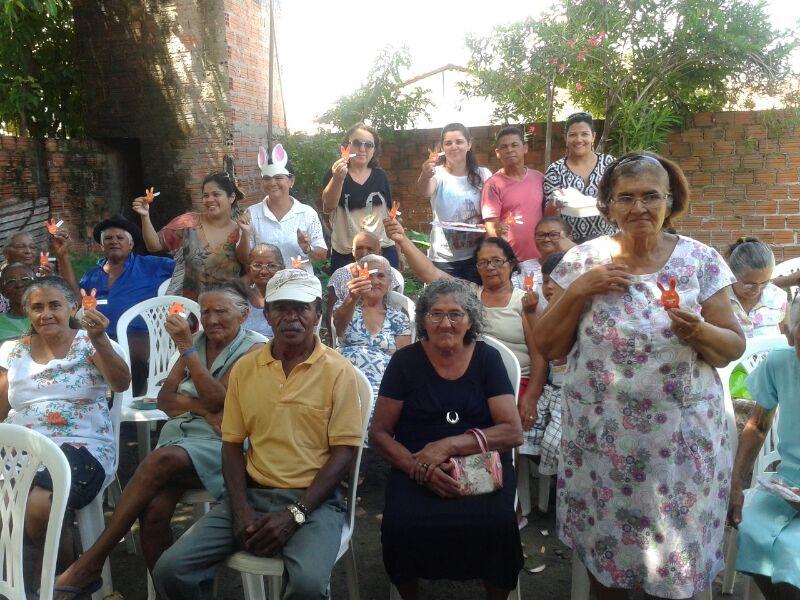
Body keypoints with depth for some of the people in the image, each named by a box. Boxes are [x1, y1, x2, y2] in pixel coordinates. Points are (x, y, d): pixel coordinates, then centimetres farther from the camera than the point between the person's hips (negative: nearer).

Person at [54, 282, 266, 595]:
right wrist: (200, 407, -8)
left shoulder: (254, 348, 0)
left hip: (220, 444, -5)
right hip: (179, 436, 5)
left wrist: (185, 347, -15)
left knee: (161, 459, -32)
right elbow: (164, 397, 12)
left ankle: (91, 562, -21)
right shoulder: (199, 342, 18)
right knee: (153, 509, -25)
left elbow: (217, 400, -12)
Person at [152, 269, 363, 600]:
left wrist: (295, 514, -15)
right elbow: (232, 444, 8)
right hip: (251, 493, 4)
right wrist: (241, 509, -6)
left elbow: (343, 452, -8)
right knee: (171, 568, -11)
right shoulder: (244, 368, 6)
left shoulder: (338, 370, -6)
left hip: (313, 499, -3)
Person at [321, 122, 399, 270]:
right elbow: (327, 208, -17)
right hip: (345, 256, -2)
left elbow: (390, 213, 14)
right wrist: (338, 179, -34)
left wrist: (398, 250, 13)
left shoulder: (380, 176, 9)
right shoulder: (334, 174, 0)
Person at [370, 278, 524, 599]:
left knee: (496, 525, -29)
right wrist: (417, 467, -16)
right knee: (400, 525, -28)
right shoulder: (405, 361, 1)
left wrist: (448, 446, -17)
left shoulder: (487, 358, 2)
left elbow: (513, 431, -4)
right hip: (416, 468, 0)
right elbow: (379, 433, 2)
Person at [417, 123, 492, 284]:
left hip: (477, 256, 2)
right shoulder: (437, 174, -7)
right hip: (444, 259, -2)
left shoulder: (483, 175, 2)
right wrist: (425, 176, -51)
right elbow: (425, 192, -29)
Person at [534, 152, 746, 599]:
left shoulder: (702, 261, -2)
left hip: (682, 436, 0)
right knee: (605, 544, 14)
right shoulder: (583, 261, -2)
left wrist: (699, 332, -20)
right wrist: (578, 291, -14)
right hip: (600, 434, 0)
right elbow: (548, 347, -1)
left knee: (678, 554, 12)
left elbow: (733, 348, 2)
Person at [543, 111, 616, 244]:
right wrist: (555, 204, -24)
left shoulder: (609, 163, 1)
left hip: (607, 239, 1)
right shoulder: (555, 170, -2)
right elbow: (548, 215, -3)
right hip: (570, 243, -1)